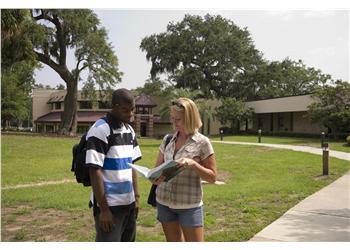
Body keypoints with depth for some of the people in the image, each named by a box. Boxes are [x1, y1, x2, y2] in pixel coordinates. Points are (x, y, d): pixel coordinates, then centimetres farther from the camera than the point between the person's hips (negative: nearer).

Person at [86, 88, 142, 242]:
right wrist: (103, 209, -18)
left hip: (128, 203, 7)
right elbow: (95, 171, -17)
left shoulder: (129, 130, 9)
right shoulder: (100, 130, -14)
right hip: (109, 205, -7)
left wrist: (136, 197, 10)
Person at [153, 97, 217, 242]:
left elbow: (212, 177, -6)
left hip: (189, 205, -4)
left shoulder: (202, 142, -8)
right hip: (164, 202, 4)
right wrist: (155, 178, -12)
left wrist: (192, 164, -22)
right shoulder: (167, 140, 5)